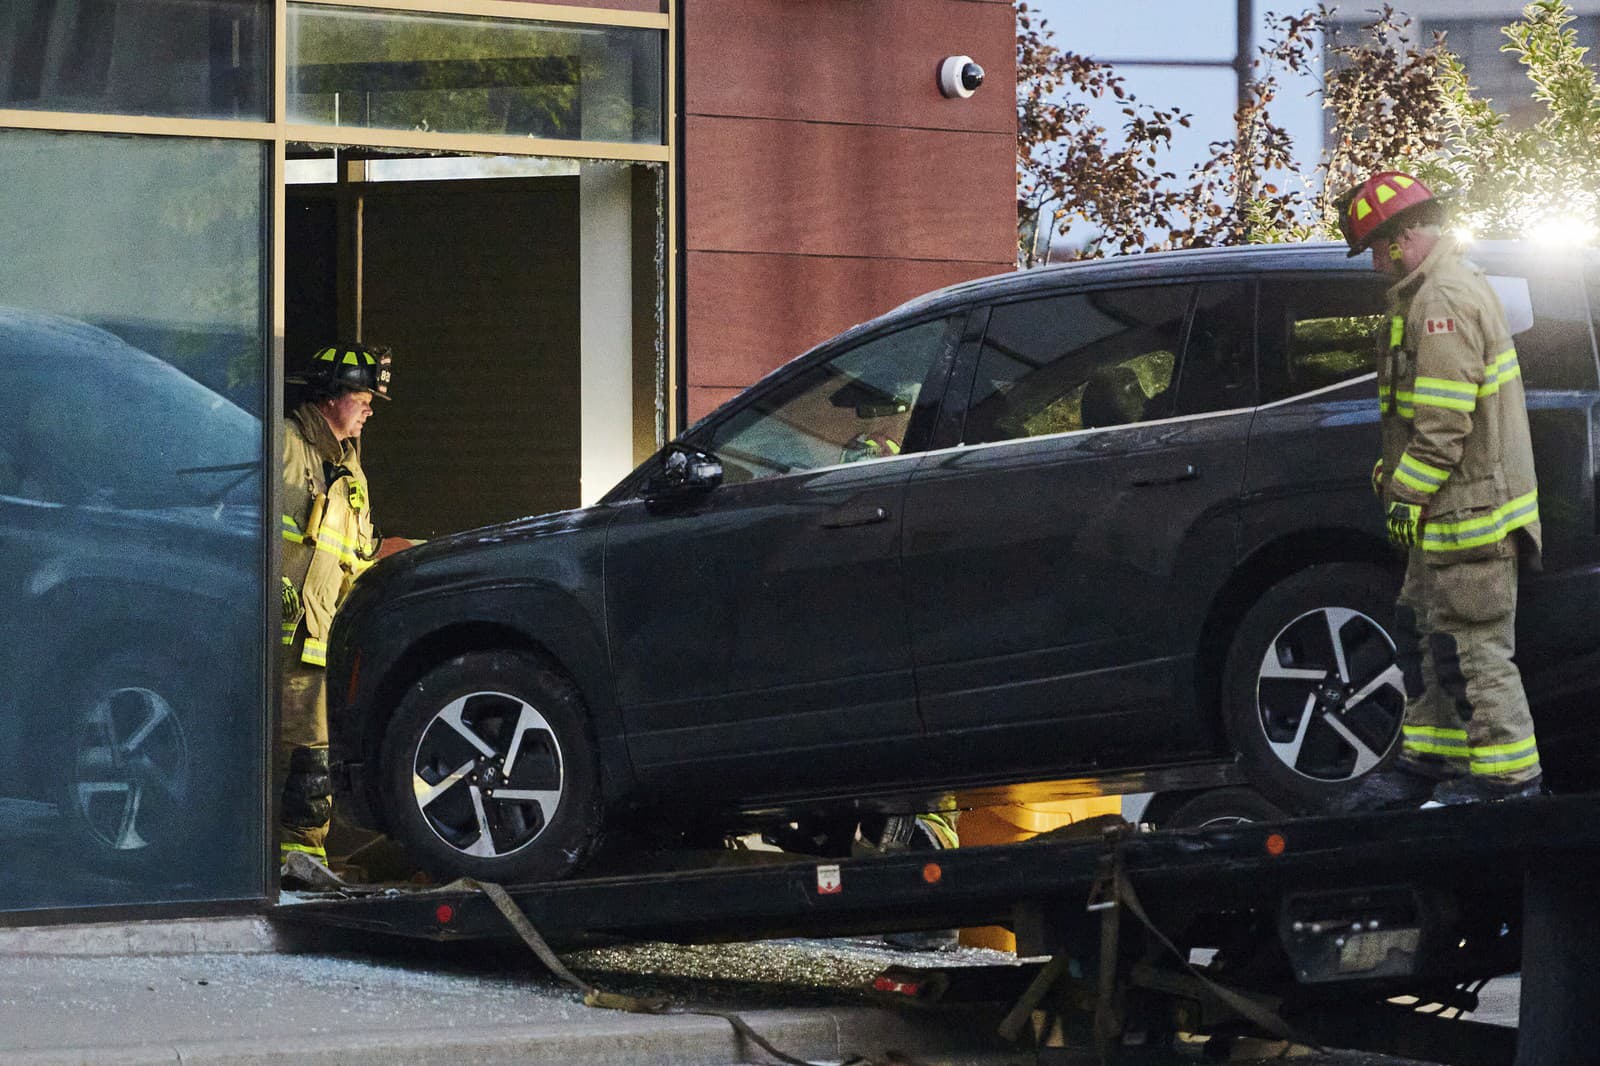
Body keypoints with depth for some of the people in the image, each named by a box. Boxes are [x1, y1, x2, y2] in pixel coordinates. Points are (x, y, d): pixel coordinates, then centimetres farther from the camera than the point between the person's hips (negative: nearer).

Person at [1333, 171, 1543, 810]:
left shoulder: (1445, 299, -18)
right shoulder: (1432, 290, 18)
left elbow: (1445, 420, -23)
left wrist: (1410, 492, -19)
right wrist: (1396, 476, 23)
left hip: (1470, 514, -11)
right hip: (1450, 515, 11)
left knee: (1471, 648, -8)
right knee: (1423, 637, 18)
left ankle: (1508, 775, -4)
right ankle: (1428, 761, 27)